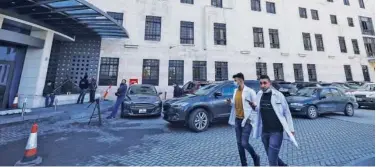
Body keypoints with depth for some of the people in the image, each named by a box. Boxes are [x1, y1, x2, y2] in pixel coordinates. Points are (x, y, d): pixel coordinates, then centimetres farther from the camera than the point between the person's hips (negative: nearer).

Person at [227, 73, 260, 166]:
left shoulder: (250, 91, -10)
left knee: (244, 143, -6)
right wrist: (230, 102, -3)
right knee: (239, 143, 11)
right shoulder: (235, 91, 9)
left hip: (246, 120, -6)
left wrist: (250, 118, -15)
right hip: (237, 120, 6)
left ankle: (255, 157, 26)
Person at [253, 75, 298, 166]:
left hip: (277, 131, -5)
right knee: (271, 157, 21)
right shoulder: (259, 95, 2)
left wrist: (291, 129, -2)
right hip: (264, 132, 5)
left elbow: (287, 112, -3)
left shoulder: (278, 95, -9)